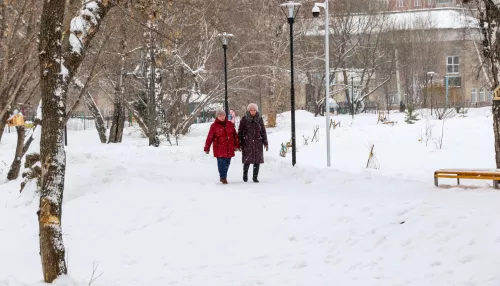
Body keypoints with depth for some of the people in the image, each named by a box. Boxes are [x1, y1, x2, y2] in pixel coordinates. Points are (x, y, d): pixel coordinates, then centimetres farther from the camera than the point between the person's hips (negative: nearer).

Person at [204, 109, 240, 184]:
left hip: (229, 148, 4)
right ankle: (223, 178, 1)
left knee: (227, 163, 9)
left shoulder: (230, 124, 8)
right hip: (219, 148, -4)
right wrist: (207, 148, -3)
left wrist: (237, 145, 15)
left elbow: (235, 135, 14)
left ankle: (223, 177, 24)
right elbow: (209, 137, -3)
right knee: (221, 162, -8)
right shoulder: (214, 126, -3)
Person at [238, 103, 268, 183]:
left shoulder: (259, 119, 6)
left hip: (258, 143, 2)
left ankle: (255, 177, 11)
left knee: (257, 160, 0)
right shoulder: (244, 119, 0)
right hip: (247, 143, -2)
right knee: (247, 160, -6)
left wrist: (265, 143, 6)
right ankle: (245, 173, 20)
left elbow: (263, 131, 10)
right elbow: (240, 132, 2)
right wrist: (239, 143, -2)